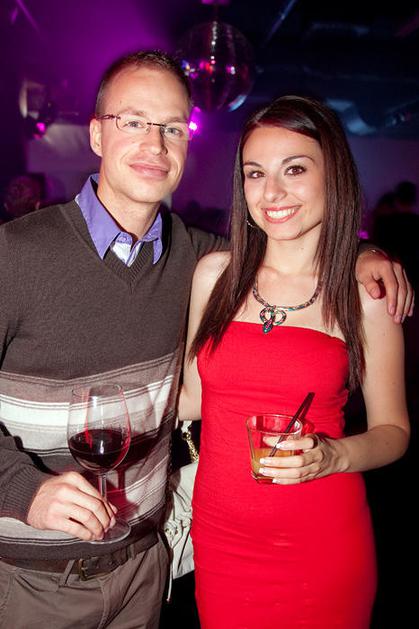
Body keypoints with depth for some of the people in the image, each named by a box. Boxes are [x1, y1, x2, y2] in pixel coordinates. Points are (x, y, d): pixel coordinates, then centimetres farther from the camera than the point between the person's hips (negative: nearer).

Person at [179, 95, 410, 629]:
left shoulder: (366, 297, -7)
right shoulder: (214, 273, -1)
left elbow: (392, 430, 1)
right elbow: (194, 395, 7)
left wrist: (333, 456, -17)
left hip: (321, 545, -1)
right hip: (220, 539, 2)